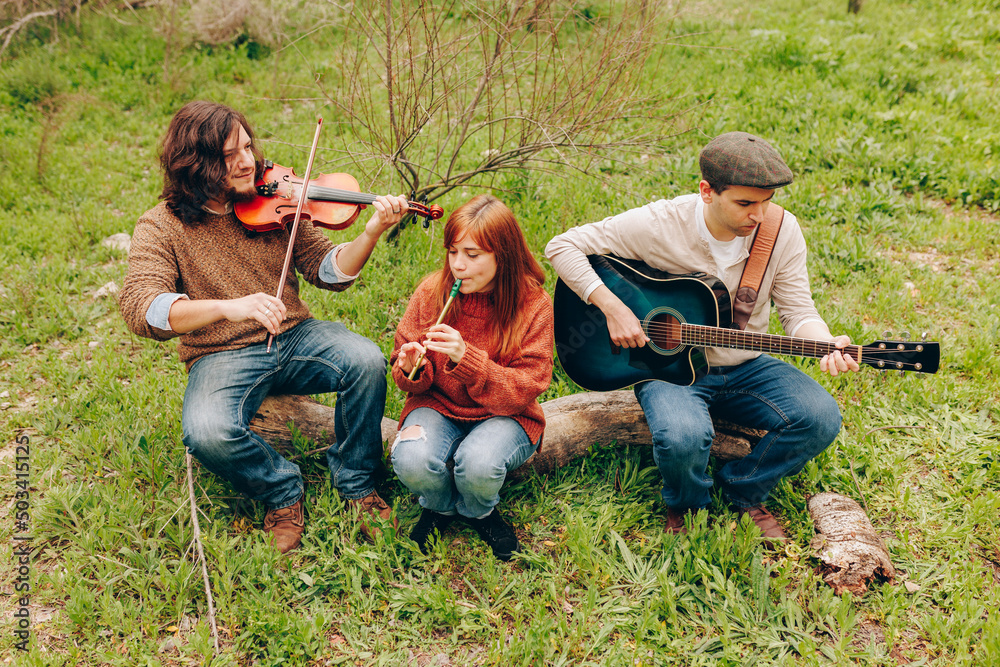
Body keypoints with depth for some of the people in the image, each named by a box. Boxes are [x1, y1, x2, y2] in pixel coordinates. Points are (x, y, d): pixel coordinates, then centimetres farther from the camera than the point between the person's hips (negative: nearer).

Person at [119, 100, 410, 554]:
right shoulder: (161, 226, -6)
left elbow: (329, 271, 0)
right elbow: (139, 306, -22)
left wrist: (371, 232, -20)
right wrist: (228, 306, -38)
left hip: (293, 336, 3)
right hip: (222, 357, -2)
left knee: (366, 360, -25)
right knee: (207, 432, -33)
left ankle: (356, 484, -2)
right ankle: (282, 492, 0)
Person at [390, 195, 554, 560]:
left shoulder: (534, 305, -12)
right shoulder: (432, 291, -6)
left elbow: (524, 391, -17)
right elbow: (408, 374, 5)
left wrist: (466, 358, -31)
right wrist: (412, 370, -22)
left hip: (504, 415, -2)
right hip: (438, 405, 2)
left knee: (478, 464, -34)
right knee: (412, 460, -30)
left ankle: (479, 513, 6)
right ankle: (440, 507, 8)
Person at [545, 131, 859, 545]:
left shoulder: (782, 231, -7)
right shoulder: (658, 224, -18)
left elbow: (797, 310, -3)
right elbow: (562, 246, -14)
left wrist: (826, 345, -25)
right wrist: (613, 308, -23)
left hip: (744, 367, 4)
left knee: (820, 418, -20)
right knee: (682, 436, -35)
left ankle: (743, 490, 9)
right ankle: (686, 505, 4)